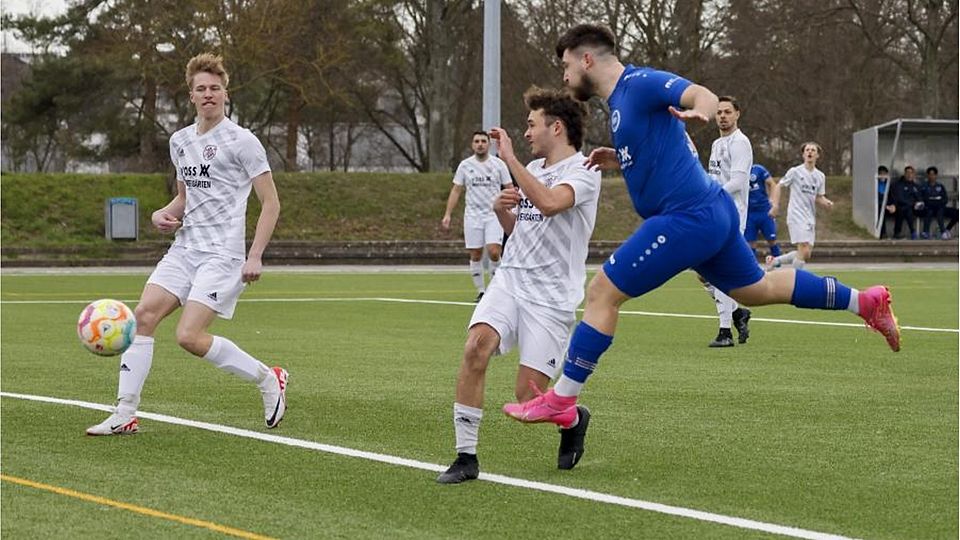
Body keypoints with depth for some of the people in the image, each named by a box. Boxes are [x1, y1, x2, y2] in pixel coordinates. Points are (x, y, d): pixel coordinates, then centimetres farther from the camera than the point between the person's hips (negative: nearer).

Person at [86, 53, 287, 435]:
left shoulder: (241, 141, -7)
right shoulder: (180, 141, 14)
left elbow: (270, 203, -7)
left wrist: (255, 257, -15)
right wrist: (163, 214, 6)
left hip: (223, 254, -7)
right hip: (184, 247, 7)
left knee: (189, 336, -17)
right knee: (144, 314, -10)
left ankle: (268, 379, 2)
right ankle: (125, 415, -8)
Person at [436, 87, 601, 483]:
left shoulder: (582, 171, -7)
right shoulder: (533, 170, 17)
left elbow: (549, 202, -28)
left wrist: (509, 157, -21)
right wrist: (501, 209, 6)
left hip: (551, 296, -6)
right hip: (510, 279, 6)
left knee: (528, 397, -9)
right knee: (476, 346, -22)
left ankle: (573, 419, 27)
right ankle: (466, 456, -17)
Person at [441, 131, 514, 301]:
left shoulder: (498, 164, 0)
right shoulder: (465, 165, 5)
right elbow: (456, 190, 8)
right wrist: (447, 214, 1)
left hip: (494, 214, -2)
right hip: (472, 215, 2)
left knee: (493, 252, -16)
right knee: (475, 255, 1)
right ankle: (481, 291, 11)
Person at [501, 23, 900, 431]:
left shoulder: (638, 84, -12)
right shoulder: (621, 99, 18)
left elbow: (704, 96, -25)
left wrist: (699, 112, -48)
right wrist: (617, 160, 15)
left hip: (686, 218, -11)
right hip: (710, 212, 11)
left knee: (602, 293, -9)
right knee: (759, 288, 24)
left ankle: (561, 400, -5)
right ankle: (865, 301, 32)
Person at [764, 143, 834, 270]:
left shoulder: (820, 176, 12)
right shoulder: (795, 171, -3)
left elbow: (819, 197, 17)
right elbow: (779, 186, 2)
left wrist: (826, 203, -6)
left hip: (810, 218, 6)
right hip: (796, 215, -6)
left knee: (806, 255, 6)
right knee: (804, 250, -18)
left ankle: (774, 260, 22)